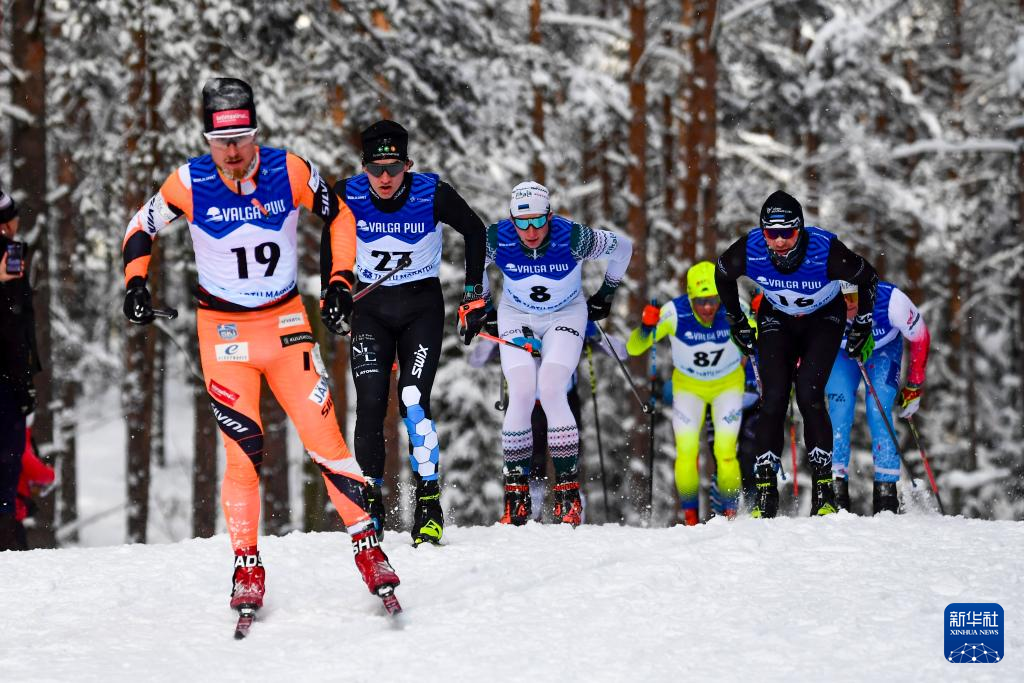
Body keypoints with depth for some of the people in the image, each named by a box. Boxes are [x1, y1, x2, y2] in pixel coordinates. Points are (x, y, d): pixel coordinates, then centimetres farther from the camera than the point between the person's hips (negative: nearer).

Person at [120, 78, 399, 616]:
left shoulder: (290, 171, -11)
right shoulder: (188, 184, -12)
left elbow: (339, 216, 7)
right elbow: (141, 229, 5)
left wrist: (342, 279, -1)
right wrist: (135, 284, -8)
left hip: (287, 322, 1)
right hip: (224, 329, -1)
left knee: (324, 437, -7)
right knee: (244, 450, -7)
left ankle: (366, 543, 4)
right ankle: (247, 566, 4)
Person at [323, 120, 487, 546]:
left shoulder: (433, 195, -18)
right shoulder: (348, 195, -12)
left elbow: (474, 231, 0)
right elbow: (331, 239, 10)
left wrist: (474, 295, -1)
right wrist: (331, 296, 9)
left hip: (422, 307, -2)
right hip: (371, 308, 2)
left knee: (413, 402, -15)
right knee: (370, 406, -8)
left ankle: (429, 504, -8)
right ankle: (370, 502, 3)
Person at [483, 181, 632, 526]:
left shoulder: (572, 237, -28)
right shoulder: (497, 239, -23)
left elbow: (622, 246, -8)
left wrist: (606, 293, 5)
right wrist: (479, 302, 8)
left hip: (566, 316, -2)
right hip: (517, 318, 2)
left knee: (551, 392, -22)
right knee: (521, 396, -17)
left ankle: (568, 490, -16)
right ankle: (516, 491, -4)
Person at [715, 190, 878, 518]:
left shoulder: (826, 251, -34)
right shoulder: (748, 250, -29)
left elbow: (868, 279, -14)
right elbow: (722, 276, -3)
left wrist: (862, 328, -7)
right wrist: (737, 322, 4)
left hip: (824, 321, -2)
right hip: (777, 320, 2)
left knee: (809, 395, -19)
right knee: (773, 399, -12)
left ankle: (823, 488, -11)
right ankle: (765, 490, -6)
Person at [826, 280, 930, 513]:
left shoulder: (890, 300, -38)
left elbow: (920, 337, -19)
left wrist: (915, 387, -13)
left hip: (884, 349, -1)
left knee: (878, 412, -17)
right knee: (840, 410, -17)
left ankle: (886, 493, -10)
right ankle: (836, 486, -10)